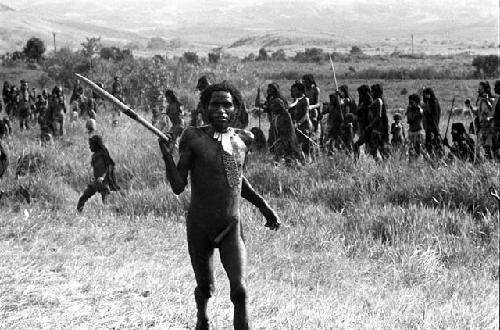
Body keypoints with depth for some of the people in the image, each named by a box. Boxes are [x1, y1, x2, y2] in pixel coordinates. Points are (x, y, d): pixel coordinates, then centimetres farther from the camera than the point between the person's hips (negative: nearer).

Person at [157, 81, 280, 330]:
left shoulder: (242, 139, 1)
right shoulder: (194, 137, -10)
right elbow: (178, 187, -12)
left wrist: (264, 207, 16)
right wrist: (167, 157, -28)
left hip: (231, 227, 2)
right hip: (199, 226, -2)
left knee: (239, 290, -15)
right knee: (205, 287, 15)